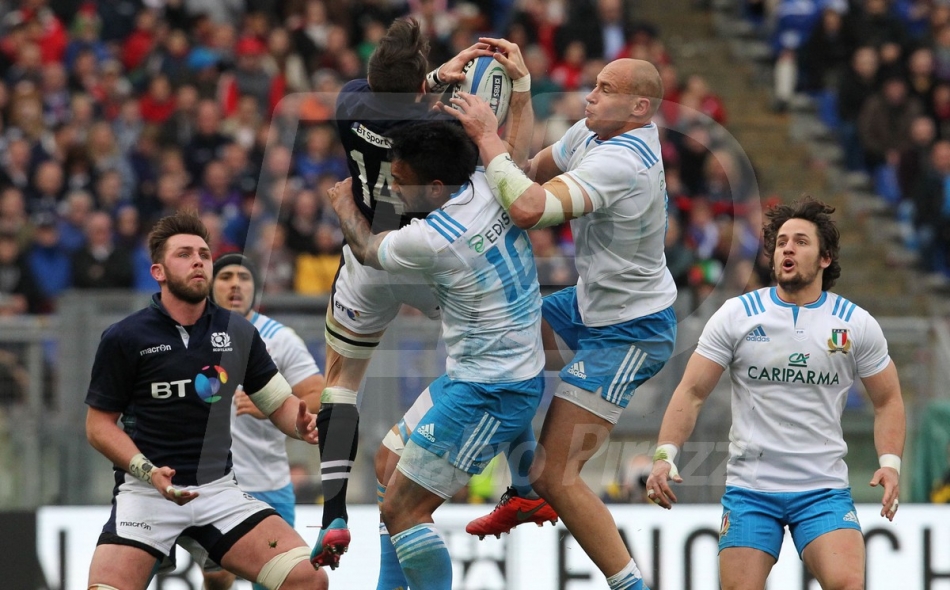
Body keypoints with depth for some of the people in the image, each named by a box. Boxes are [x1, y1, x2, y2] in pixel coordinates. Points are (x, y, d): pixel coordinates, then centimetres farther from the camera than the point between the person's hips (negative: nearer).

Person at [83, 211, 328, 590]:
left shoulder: (238, 333, 5)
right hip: (144, 492, -3)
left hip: (218, 490, 3)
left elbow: (279, 402, 14)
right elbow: (99, 424, 1)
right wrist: (147, 471, -15)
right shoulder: (123, 338, -4)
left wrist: (302, 424, -11)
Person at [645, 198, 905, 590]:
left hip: (824, 491, 0)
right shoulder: (736, 315, 1)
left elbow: (887, 400, 12)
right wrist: (665, 455, -12)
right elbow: (692, 392, 1)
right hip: (748, 488, 0)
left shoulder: (857, 325, 3)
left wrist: (890, 462, -4)